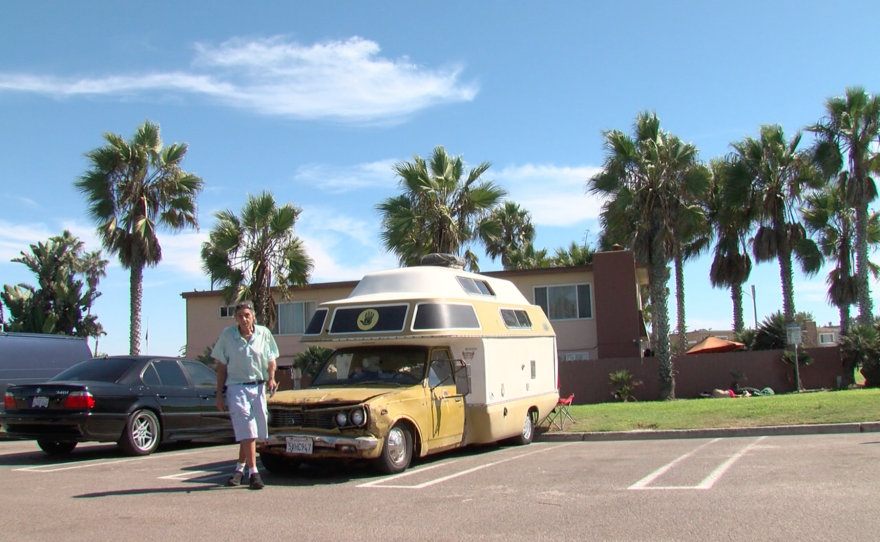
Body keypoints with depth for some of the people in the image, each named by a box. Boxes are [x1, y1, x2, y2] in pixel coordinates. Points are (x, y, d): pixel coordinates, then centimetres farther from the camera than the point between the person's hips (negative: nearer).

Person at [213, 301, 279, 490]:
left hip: (259, 387, 2)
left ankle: (240, 468, 27)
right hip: (236, 387, -2)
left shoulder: (264, 333, 0)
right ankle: (253, 472, -8)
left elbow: (271, 360, 11)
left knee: (251, 432, 9)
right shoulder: (227, 335, -2)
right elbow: (221, 366, 3)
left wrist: (271, 378, -8)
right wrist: (219, 395, 1)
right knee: (247, 431, -10)